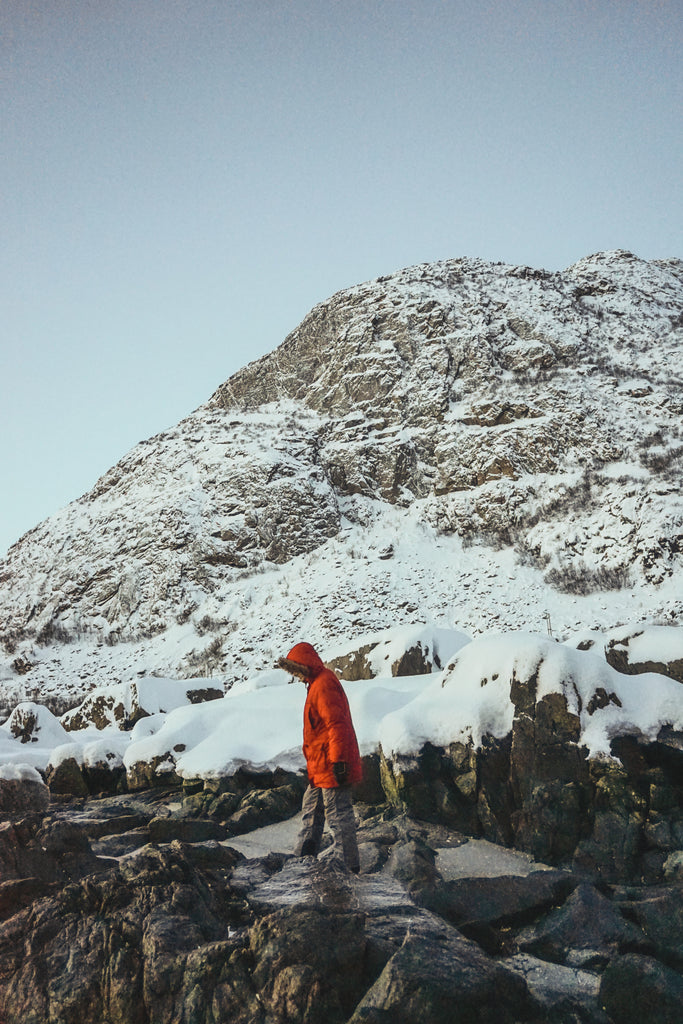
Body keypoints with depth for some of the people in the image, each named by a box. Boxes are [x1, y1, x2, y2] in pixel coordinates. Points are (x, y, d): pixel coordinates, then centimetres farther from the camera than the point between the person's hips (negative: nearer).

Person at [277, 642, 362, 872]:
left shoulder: (325, 684, -17)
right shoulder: (317, 684, 16)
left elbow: (336, 724, -23)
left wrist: (338, 761, -25)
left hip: (331, 766, -11)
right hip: (320, 767, 11)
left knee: (338, 814, -4)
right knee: (311, 810, 19)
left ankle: (347, 863, 3)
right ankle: (303, 856, 30)